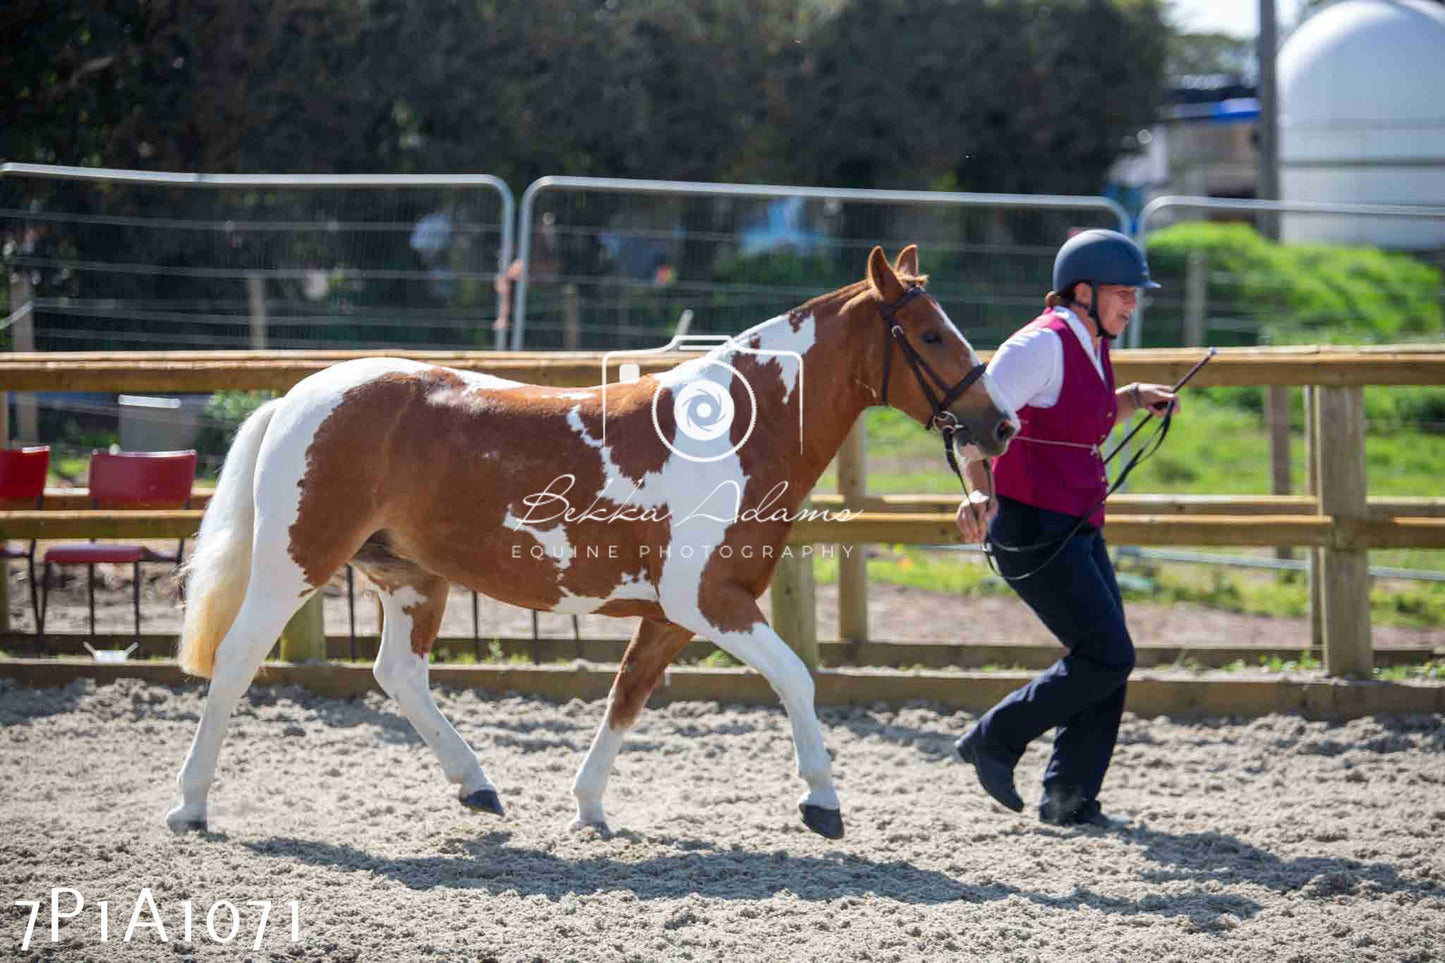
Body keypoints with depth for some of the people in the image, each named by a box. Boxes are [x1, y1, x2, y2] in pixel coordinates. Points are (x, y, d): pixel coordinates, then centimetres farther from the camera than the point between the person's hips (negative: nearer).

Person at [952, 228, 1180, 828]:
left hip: (1076, 529, 9)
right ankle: (995, 740, 2)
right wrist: (979, 490, -40)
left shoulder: (1092, 346, 12)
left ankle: (1069, 798, 13)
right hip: (1030, 528, -9)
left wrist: (1138, 398, 12)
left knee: (1107, 662, 7)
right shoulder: (1042, 344, -16)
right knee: (1108, 656, -11)